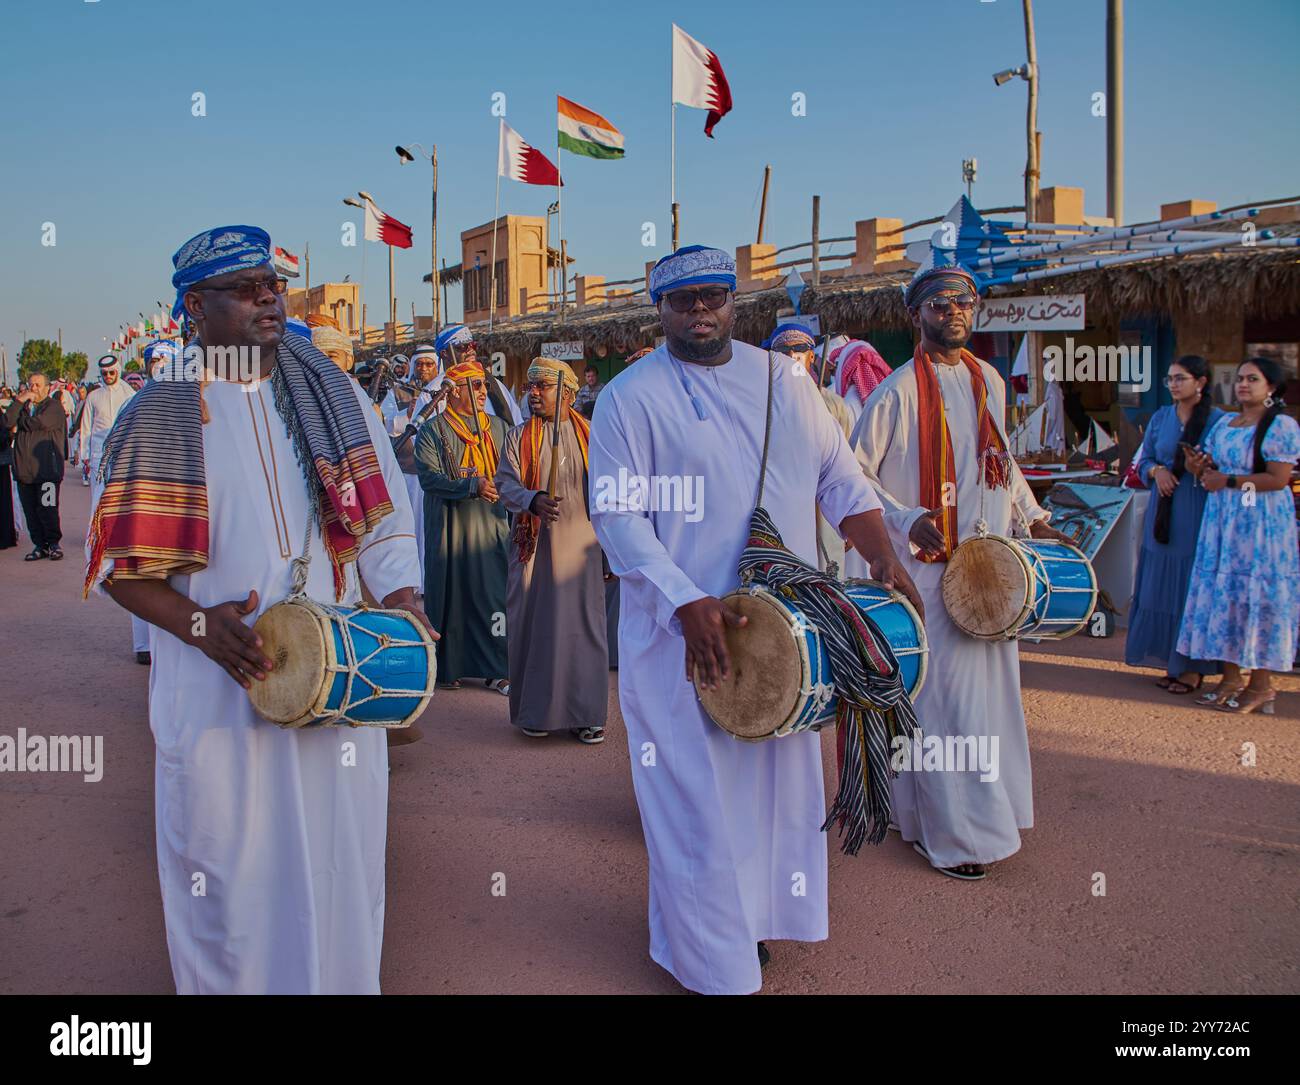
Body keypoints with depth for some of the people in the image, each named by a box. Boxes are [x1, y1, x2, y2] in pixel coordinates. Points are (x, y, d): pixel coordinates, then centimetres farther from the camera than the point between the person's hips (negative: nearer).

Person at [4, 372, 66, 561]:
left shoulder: (54, 406, -1)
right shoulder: (23, 406, 17)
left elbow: (36, 423, -16)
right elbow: (7, 421, 0)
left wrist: (20, 420, 3)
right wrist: (19, 401, -5)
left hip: (47, 468, -5)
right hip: (24, 467, 6)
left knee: (47, 509, -6)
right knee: (30, 510, 6)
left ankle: (53, 543, 9)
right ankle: (40, 545, 14)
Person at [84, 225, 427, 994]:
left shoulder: (334, 397, 6)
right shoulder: (160, 417, 0)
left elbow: (385, 513, 5)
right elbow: (119, 563, 0)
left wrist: (401, 600, -11)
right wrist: (198, 624, -17)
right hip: (218, 691, -1)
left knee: (339, 863, 12)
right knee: (231, 871, 10)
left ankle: (345, 980, 33)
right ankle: (226, 982, 33)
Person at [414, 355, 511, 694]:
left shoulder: (497, 427, 14)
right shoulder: (433, 430, 0)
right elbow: (429, 477, -13)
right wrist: (471, 486, -24)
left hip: (492, 524, 3)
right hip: (451, 526, -3)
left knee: (495, 594, -1)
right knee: (451, 594, 3)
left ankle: (496, 669, 4)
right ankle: (446, 668, 15)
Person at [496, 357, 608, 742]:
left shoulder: (590, 435, 6)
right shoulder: (519, 437, 4)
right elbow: (506, 483, -9)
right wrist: (533, 500, -25)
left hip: (580, 545, 0)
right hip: (534, 547, 0)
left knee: (583, 624, 0)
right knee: (533, 626, 2)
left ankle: (585, 713, 10)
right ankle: (535, 711, 14)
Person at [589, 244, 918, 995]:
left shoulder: (784, 380, 8)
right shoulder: (631, 396, -7)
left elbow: (840, 475, 11)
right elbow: (616, 512, -14)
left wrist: (885, 560, -3)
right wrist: (687, 604, -25)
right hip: (685, 632, -5)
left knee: (781, 771, 17)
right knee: (700, 788, 3)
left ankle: (758, 914, 39)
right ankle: (714, 957, 23)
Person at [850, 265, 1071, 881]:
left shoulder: (989, 382, 11)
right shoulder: (899, 391, -11)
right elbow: (855, 472, -11)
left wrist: (1032, 517, 15)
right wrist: (907, 522, -22)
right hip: (928, 566, -7)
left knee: (989, 686, 13)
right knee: (941, 697, -2)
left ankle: (986, 810, 30)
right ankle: (946, 833, 11)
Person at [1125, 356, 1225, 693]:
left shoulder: (1217, 420, -4)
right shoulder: (1160, 417, 11)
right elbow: (1144, 459, 14)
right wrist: (1156, 471, -6)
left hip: (1198, 515, -5)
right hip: (1163, 513, 5)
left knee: (1192, 588, -3)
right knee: (1161, 588, 6)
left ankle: (1192, 667, 6)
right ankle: (1171, 662, 17)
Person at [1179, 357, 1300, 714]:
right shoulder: (1224, 425, 15)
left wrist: (1229, 480, -14)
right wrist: (1199, 468, -2)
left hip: (1262, 523, -7)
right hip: (1221, 521, 7)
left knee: (1258, 596, -4)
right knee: (1222, 595, 5)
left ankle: (1261, 684, 4)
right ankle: (1231, 677, 12)